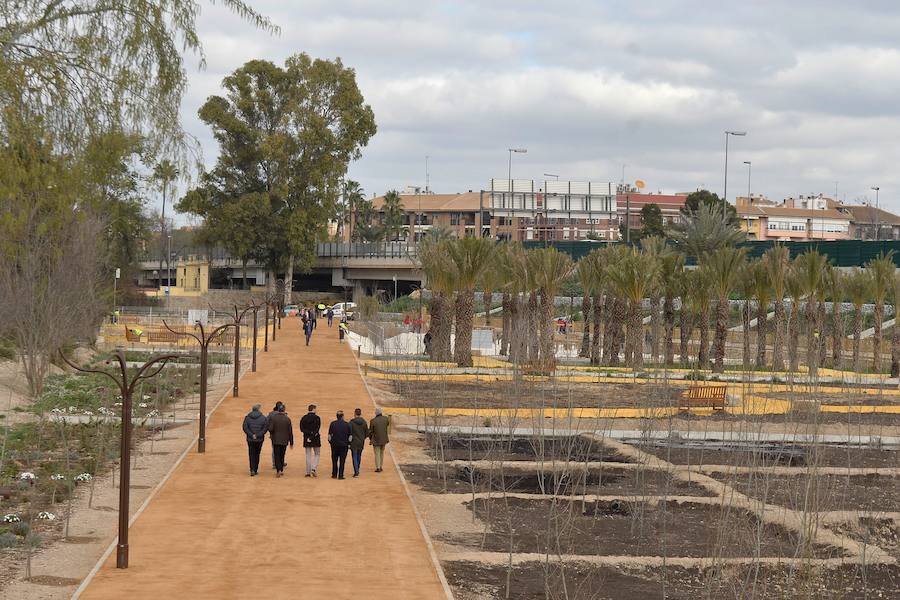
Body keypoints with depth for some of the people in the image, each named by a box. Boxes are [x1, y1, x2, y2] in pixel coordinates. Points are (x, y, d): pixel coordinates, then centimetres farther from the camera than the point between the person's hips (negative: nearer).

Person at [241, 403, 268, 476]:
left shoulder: (247, 417, -1)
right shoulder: (263, 418, -3)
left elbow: (245, 428, -8)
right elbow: (266, 428, -10)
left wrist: (251, 435, -9)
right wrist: (258, 435, -10)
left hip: (250, 440, 0)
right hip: (259, 440, 0)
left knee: (252, 455, 7)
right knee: (257, 455, 11)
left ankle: (252, 470, -6)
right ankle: (255, 470, 15)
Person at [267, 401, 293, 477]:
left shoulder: (273, 418, -10)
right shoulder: (287, 419, -3)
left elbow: (270, 429, -15)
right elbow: (290, 432, 0)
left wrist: (271, 435, 8)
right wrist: (291, 442, 7)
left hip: (276, 440, -2)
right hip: (284, 440, 2)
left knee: (277, 455, 1)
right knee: (282, 455, 16)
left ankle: (278, 470, -14)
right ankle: (281, 470, 21)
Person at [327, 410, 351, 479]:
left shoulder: (332, 424, -4)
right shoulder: (347, 424, -5)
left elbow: (329, 435, -1)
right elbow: (349, 436, -3)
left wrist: (330, 441, 13)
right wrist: (349, 444, 7)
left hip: (334, 444, 1)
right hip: (344, 445, -1)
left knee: (334, 460, 14)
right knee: (342, 461, 4)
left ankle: (334, 475, 18)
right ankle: (340, 475, 1)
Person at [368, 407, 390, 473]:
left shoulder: (373, 421, -16)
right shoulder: (385, 419, -8)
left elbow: (370, 431, -6)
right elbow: (388, 424, 16)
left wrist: (370, 439, 10)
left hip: (376, 440, -3)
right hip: (384, 439, 3)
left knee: (377, 454, 5)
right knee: (382, 453, 18)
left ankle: (378, 468, 2)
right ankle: (381, 467, 22)